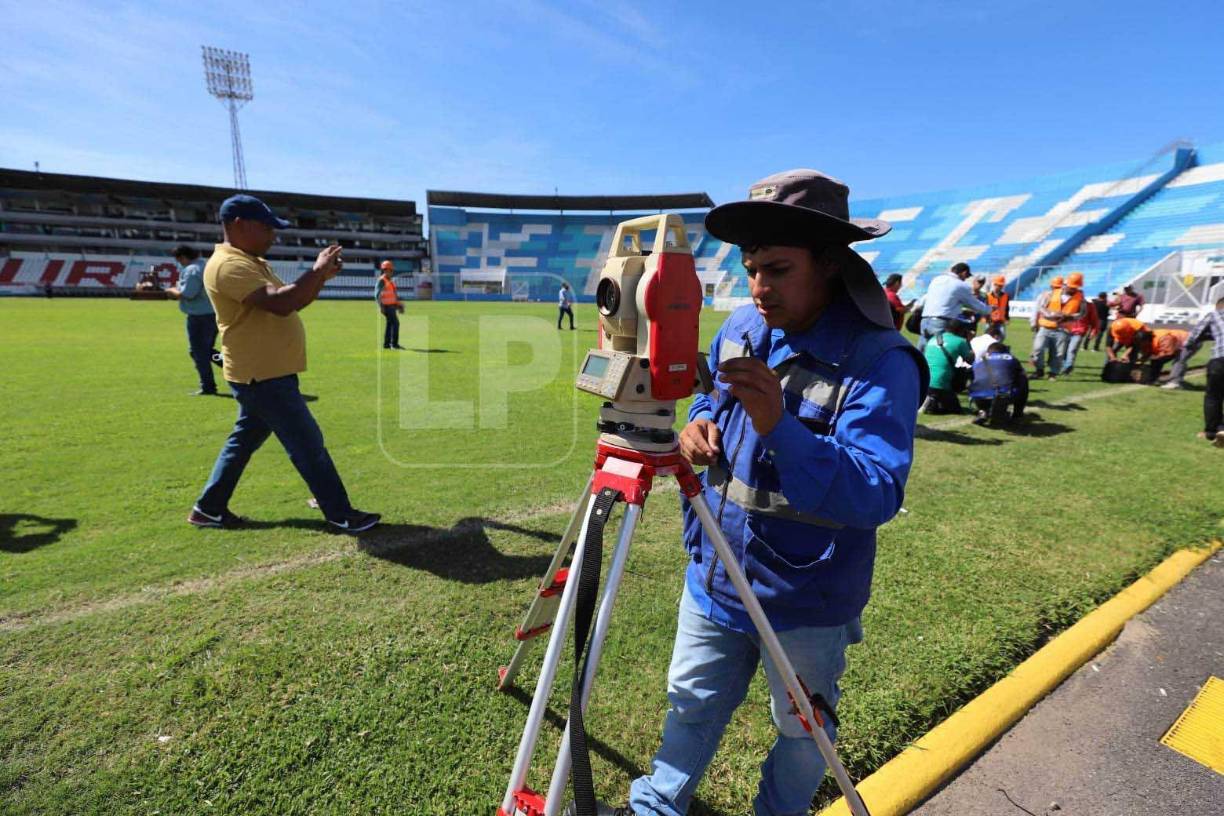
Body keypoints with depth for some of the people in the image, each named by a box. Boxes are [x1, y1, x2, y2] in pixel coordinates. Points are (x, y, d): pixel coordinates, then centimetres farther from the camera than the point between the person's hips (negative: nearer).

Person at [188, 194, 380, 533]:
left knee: (244, 440, 18)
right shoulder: (229, 265, -17)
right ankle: (340, 514, 2)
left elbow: (294, 301, 18)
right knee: (308, 444, -6)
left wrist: (321, 277, 3)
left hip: (265, 373, 10)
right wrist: (317, 270, -19)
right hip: (263, 376, -10)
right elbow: (281, 303, -30)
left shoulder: (253, 262, 16)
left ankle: (208, 509, 30)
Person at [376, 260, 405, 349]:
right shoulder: (381, 281, -12)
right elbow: (377, 294, -18)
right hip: (387, 306, -10)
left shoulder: (391, 281, 17)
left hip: (392, 306, 10)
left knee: (389, 324, 11)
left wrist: (399, 305, 18)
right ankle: (394, 344, -14)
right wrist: (381, 306, -25)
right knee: (395, 323, -15)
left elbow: (394, 294, 24)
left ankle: (386, 344, 17)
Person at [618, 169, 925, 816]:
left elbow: (876, 495, -30)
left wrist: (779, 426, -43)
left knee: (800, 729, 23)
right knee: (691, 704, 24)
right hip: (713, 575, 5)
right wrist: (698, 422, -10)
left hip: (806, 603, -5)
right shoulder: (740, 329, -3)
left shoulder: (880, 361, -22)